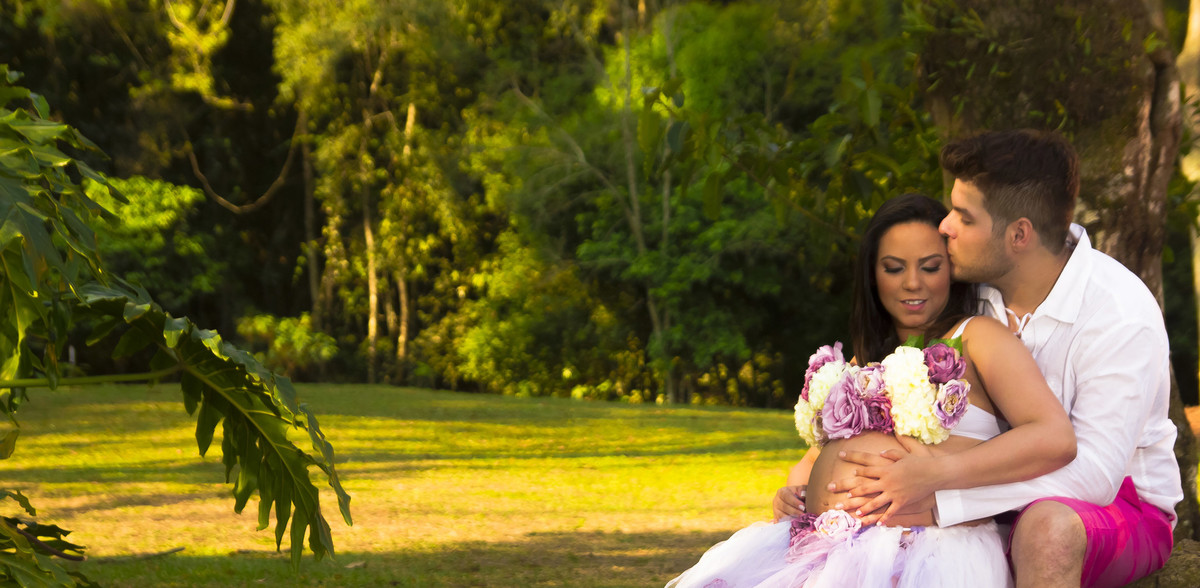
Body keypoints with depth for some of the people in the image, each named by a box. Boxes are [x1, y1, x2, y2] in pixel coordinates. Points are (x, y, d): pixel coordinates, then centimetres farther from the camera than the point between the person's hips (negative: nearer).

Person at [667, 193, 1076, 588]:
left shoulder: (976, 338, 7)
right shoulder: (865, 363, 30)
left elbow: (1056, 439, -8)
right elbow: (815, 457, 35)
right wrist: (793, 493, 10)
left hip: (927, 551, -7)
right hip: (818, 540, 7)